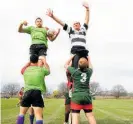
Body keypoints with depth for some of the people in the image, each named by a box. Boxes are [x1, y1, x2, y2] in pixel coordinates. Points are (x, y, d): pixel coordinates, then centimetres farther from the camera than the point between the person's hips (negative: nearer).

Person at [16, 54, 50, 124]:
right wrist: (43, 61, 44)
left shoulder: (26, 70, 11)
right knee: (39, 116, -8)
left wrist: (30, 62, 48)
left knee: (22, 113, 20)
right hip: (37, 93, -2)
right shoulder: (41, 69, 7)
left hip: (27, 93, 2)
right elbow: (48, 70, 30)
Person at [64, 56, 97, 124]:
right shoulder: (89, 72, 4)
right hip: (87, 96, 3)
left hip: (76, 96, -3)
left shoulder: (74, 71, -4)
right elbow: (90, 66, 29)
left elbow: (66, 65, 14)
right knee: (90, 115, 8)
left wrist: (72, 57, 23)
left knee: (75, 116, -6)